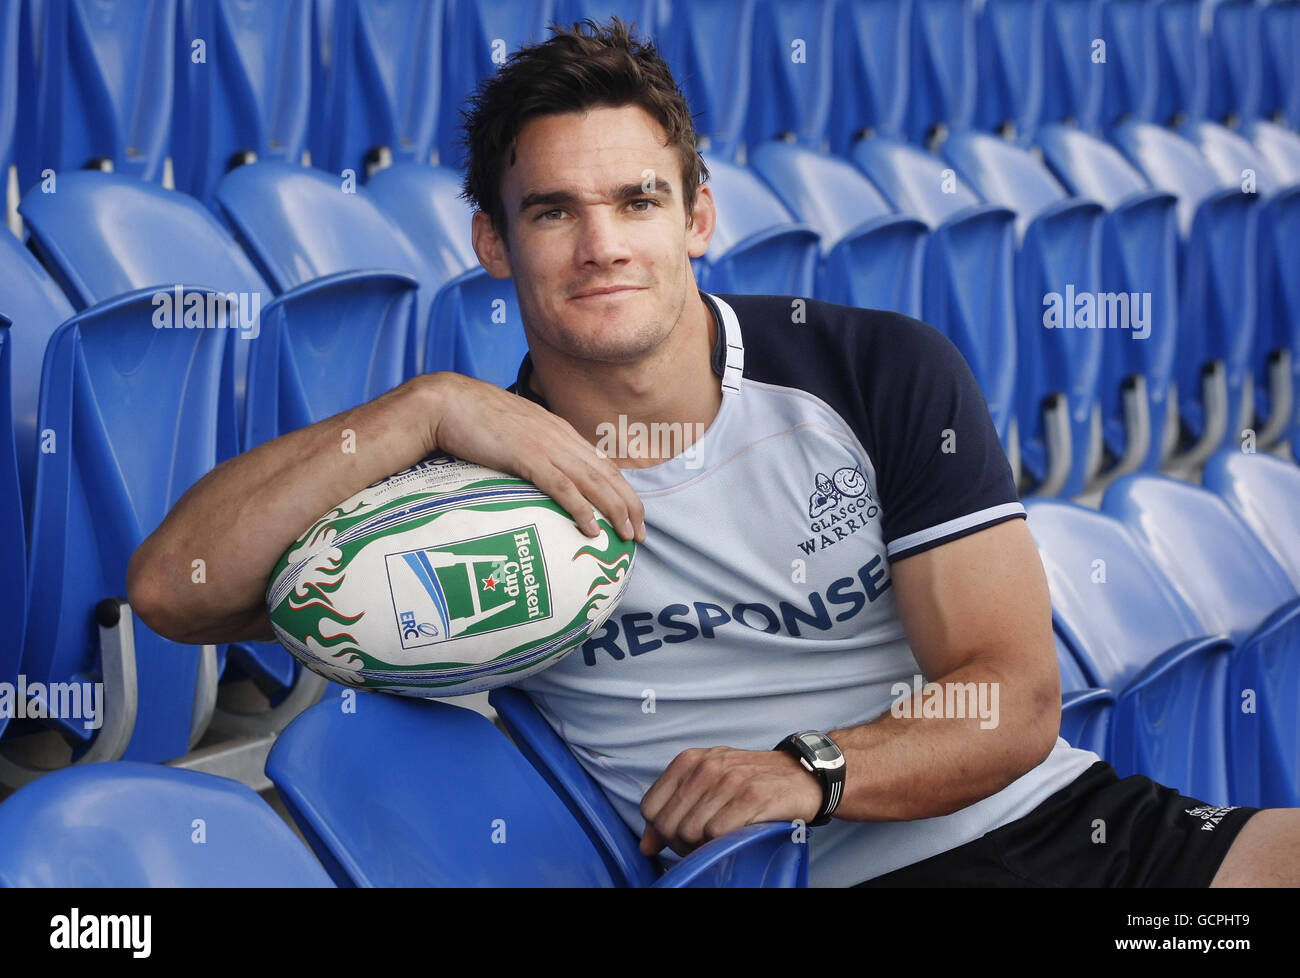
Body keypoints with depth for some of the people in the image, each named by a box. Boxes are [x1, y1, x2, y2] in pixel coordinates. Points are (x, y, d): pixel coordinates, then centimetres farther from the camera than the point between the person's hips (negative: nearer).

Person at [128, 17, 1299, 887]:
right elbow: (174, 587, -7)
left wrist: (808, 771, -18)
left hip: (1064, 815, 3)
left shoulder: (886, 372, 6)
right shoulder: (486, 474, 4)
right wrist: (425, 408, -14)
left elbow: (1014, 701, 1)